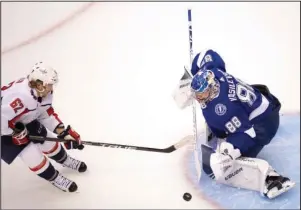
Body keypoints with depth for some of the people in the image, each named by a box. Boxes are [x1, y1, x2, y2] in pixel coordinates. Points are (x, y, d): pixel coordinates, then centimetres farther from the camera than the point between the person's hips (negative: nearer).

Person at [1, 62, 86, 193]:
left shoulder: (43, 92, -12)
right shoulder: (21, 96, -40)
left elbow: (47, 115, -2)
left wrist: (64, 133, -8)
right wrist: (17, 133, -23)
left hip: (24, 120, 8)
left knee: (48, 140, 10)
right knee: (31, 152, -9)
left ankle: (65, 161, 37)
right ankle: (54, 178, 14)